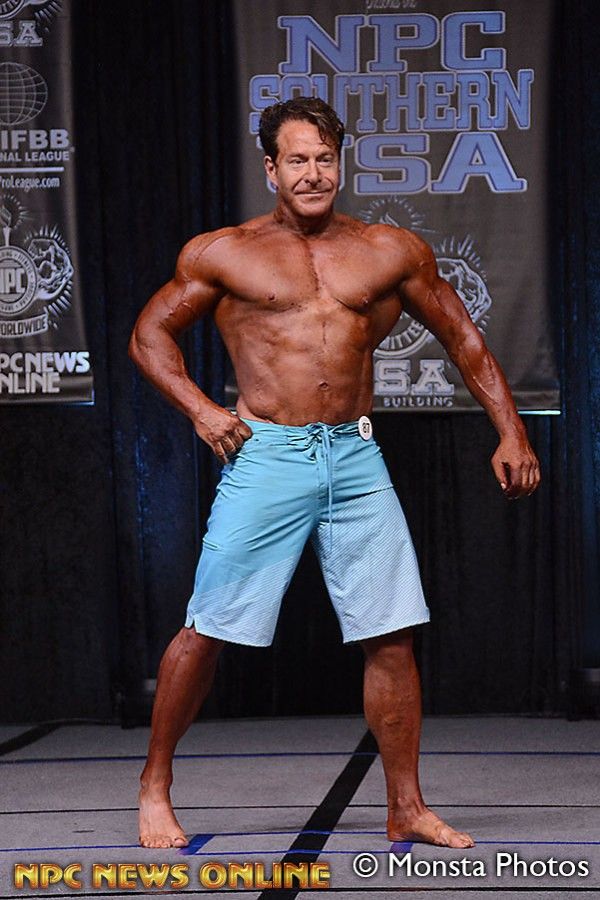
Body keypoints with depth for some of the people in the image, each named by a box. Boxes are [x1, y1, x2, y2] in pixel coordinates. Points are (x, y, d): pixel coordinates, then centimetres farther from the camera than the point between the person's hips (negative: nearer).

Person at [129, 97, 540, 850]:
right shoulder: (223, 255, 5)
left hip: (356, 458, 2)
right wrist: (199, 409, -2)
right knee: (208, 629, -1)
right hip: (264, 456, -2)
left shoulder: (391, 252, 10)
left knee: (391, 635, -1)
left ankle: (407, 810, 10)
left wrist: (510, 433, 8)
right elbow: (149, 334, 13)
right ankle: (154, 784, 17)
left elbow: (464, 342, 16)